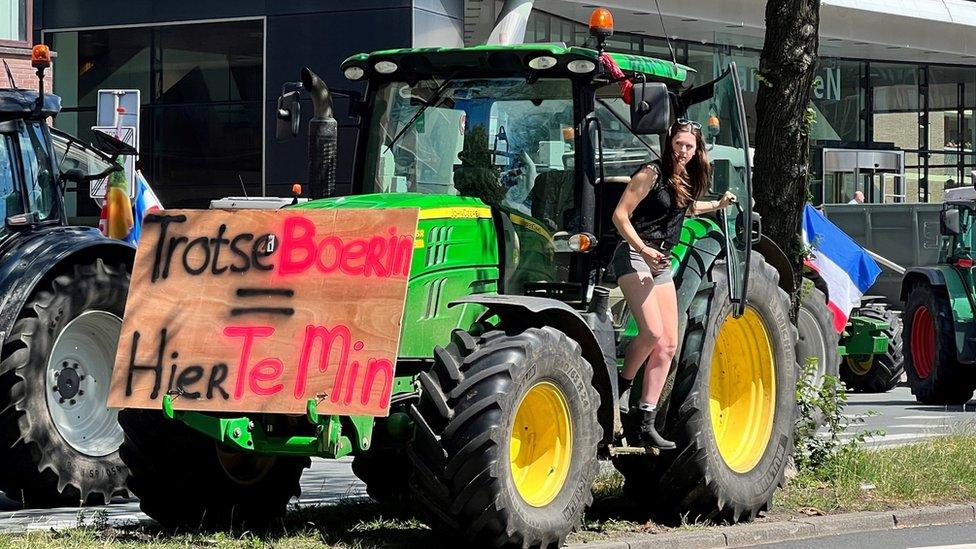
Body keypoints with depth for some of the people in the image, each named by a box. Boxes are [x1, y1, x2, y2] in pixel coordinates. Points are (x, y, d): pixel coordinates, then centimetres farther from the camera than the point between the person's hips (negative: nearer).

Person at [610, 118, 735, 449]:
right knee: (652, 332, -25)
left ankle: (647, 423, 4)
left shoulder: (688, 180, 12)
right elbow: (620, 215, -14)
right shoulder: (653, 173, -11)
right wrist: (643, 250, -24)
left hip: (662, 262, 8)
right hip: (634, 256, -8)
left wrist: (719, 205, 25)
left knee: (668, 345, 2)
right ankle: (621, 386, -2)